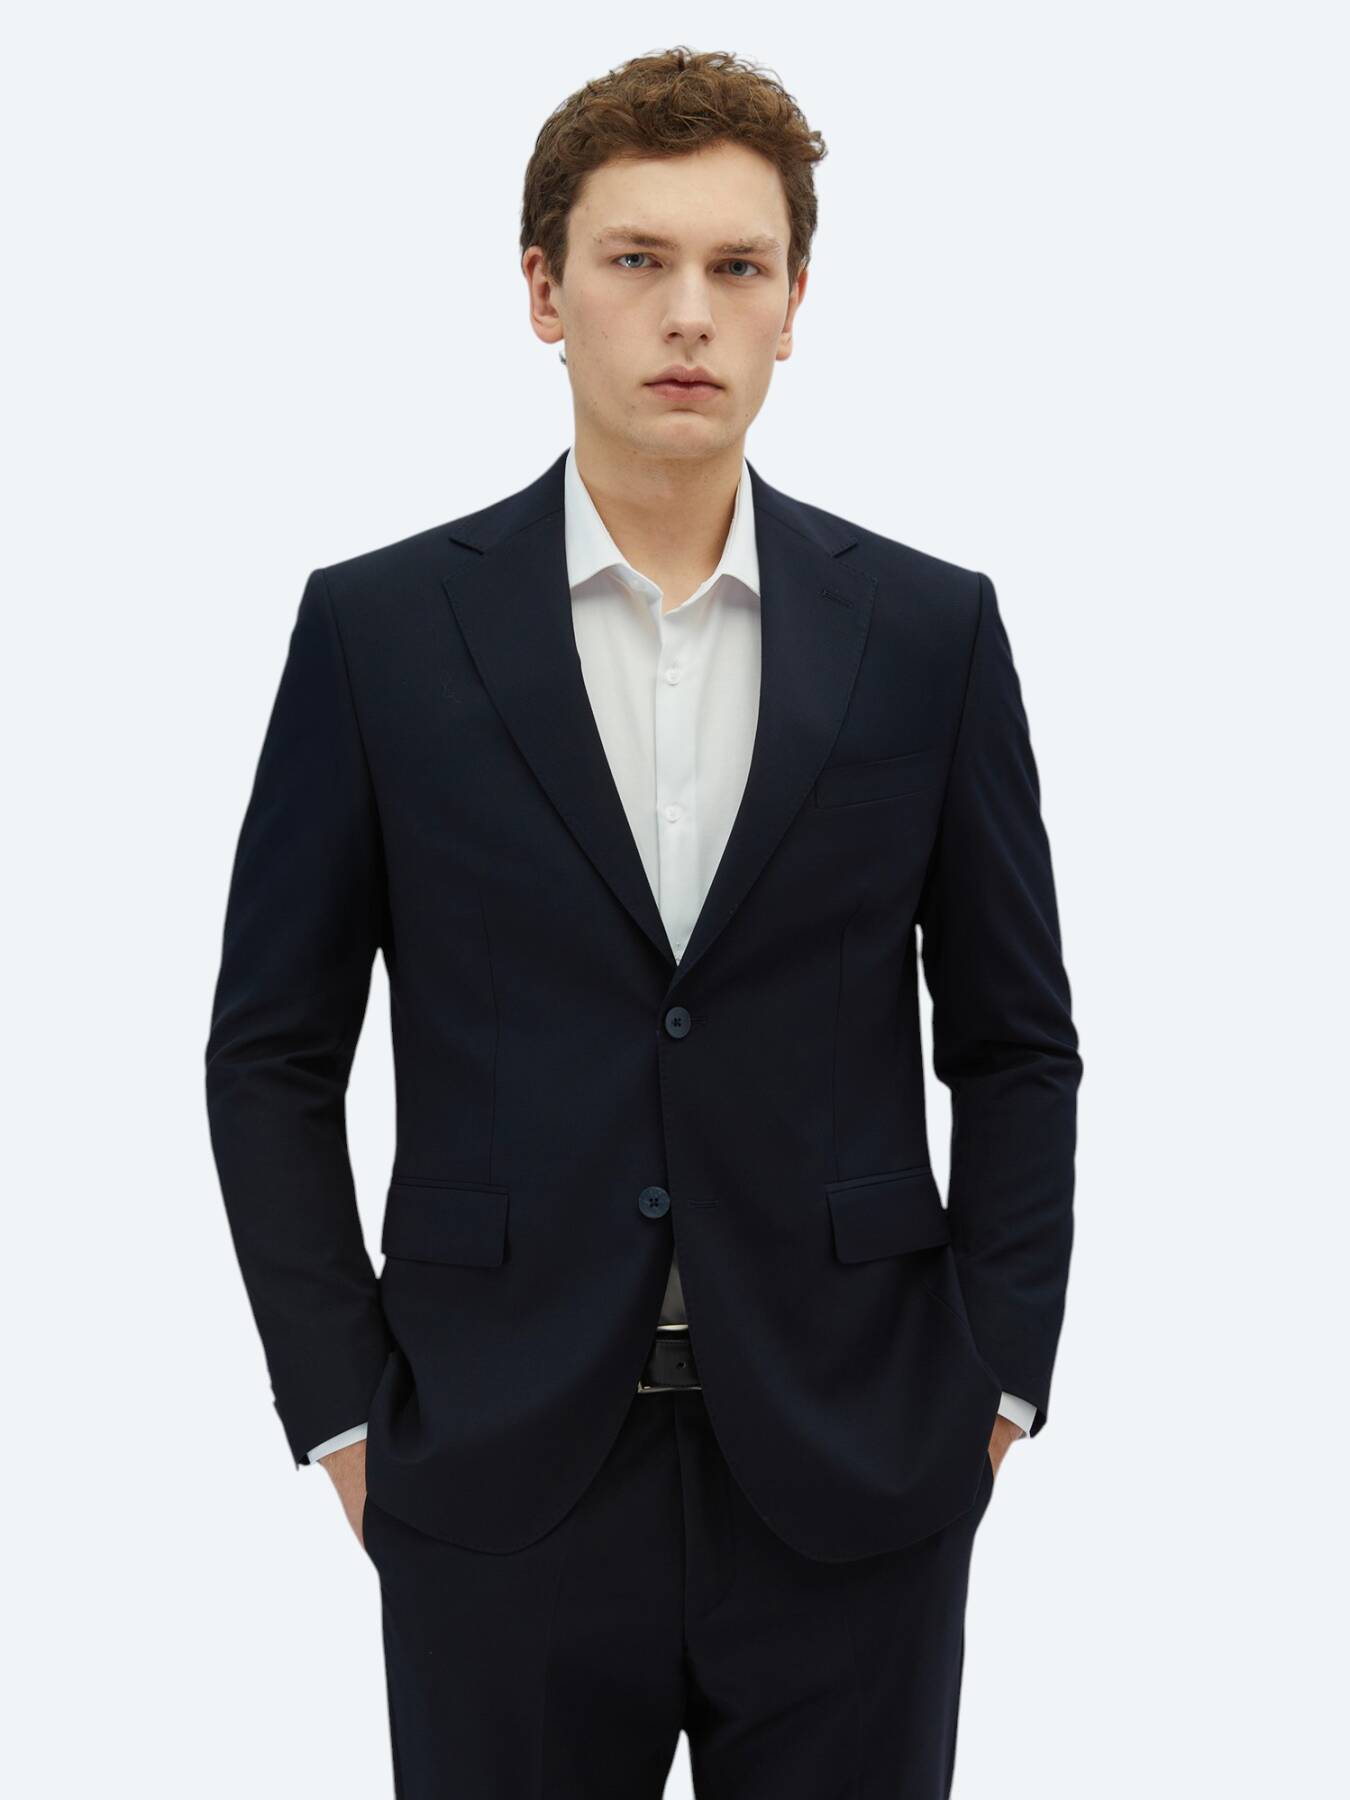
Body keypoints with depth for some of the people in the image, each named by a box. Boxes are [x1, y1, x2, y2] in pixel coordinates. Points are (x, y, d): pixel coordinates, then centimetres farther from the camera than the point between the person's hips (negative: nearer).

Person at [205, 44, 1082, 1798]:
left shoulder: (930, 629, 2)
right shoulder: (378, 629, -1)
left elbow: (1013, 1043, 7)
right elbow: (273, 1053, 3)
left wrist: (997, 1379, 1)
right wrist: (342, 1410, -2)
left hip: (852, 1486, 1)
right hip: (500, 1487, -1)